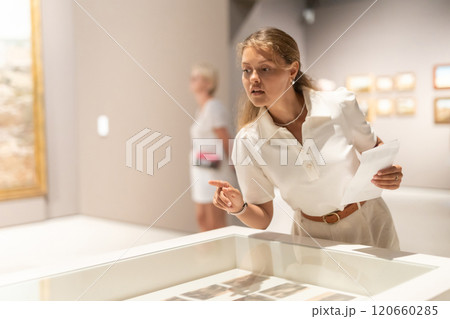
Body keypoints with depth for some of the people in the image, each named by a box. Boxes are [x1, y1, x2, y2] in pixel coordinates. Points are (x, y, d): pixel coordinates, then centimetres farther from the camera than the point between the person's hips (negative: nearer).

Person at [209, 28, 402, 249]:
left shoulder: (340, 105, -14)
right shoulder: (247, 142, -13)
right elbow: (262, 219, -2)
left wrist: (390, 174, -15)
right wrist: (239, 208, -23)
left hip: (370, 224, -1)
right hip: (315, 238, 1)